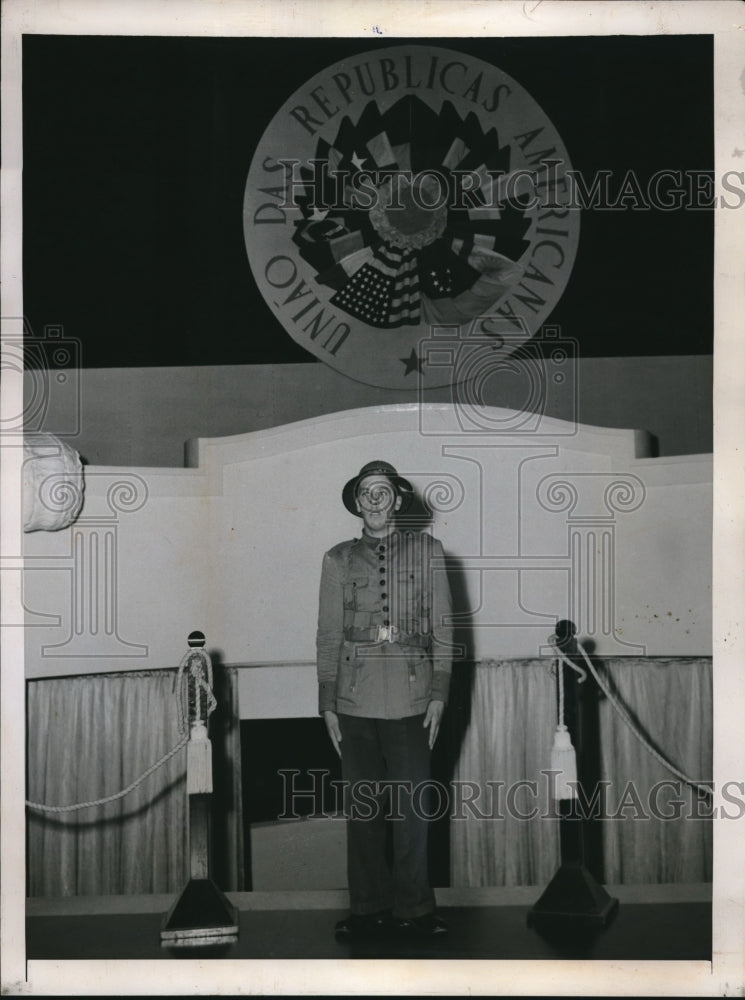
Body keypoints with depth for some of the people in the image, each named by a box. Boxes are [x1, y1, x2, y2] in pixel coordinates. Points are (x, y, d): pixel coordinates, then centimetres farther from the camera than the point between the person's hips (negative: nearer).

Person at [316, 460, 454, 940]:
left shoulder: (427, 550, 8)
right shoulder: (339, 559, 10)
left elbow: (443, 626, 7)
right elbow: (329, 634, 11)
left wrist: (439, 693, -1)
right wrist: (328, 703, 5)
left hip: (409, 697, -1)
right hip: (355, 700, 1)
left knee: (412, 808, -3)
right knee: (361, 807, 3)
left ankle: (414, 908, 6)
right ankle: (368, 909, 10)